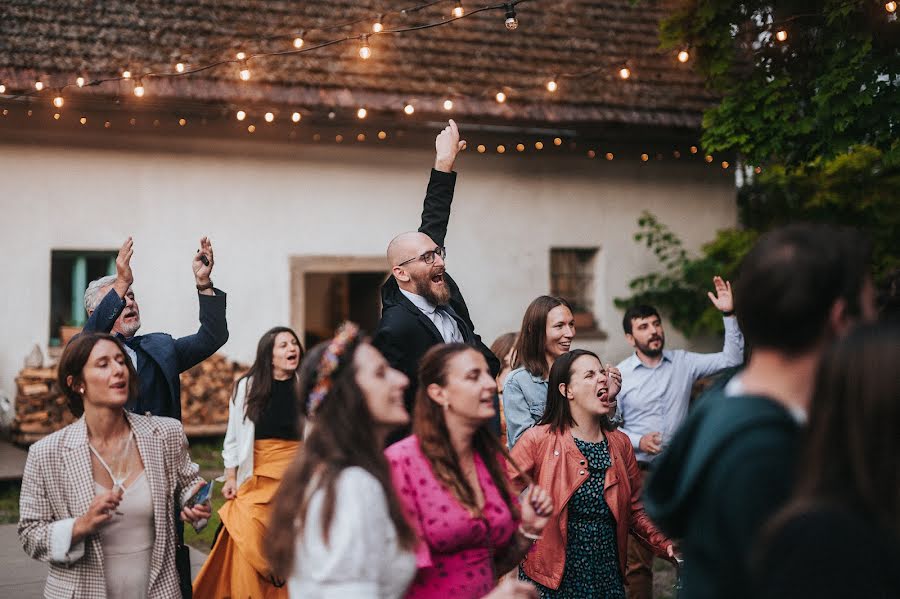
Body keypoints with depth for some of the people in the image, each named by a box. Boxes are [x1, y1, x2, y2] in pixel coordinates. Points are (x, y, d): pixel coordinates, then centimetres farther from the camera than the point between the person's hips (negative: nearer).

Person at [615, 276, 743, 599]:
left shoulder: (683, 363, 4)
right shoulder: (620, 375, -2)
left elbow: (731, 359, -1)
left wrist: (729, 315, -9)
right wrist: (638, 441, -16)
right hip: (640, 473, -2)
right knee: (637, 557, 5)